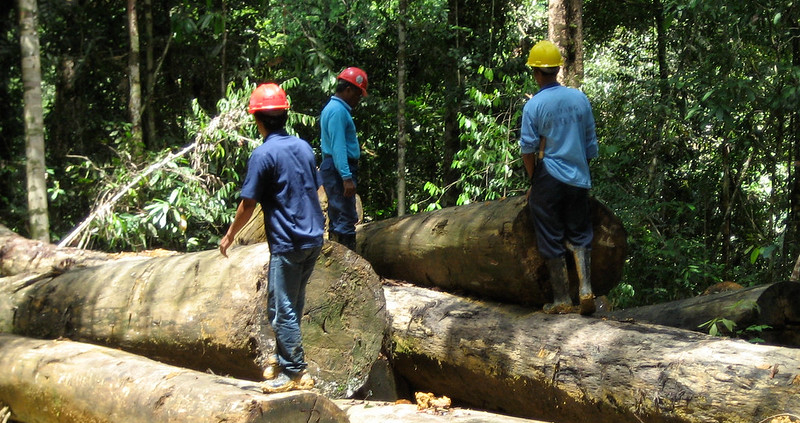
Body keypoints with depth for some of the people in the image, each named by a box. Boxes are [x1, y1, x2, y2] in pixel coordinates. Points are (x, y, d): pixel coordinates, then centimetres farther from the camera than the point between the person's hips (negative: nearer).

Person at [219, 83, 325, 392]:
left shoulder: (263, 155, -12)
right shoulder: (303, 147, 8)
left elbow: (248, 204, -10)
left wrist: (230, 235, 2)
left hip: (288, 244, -7)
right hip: (314, 239, 8)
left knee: (282, 309, 0)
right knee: (293, 305, 17)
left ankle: (295, 373, 3)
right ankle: (285, 364, 25)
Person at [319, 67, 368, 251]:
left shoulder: (334, 108, 19)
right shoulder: (338, 111, -14)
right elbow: (338, 147, -22)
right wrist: (347, 177, -26)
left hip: (334, 169, 11)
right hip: (339, 169, -11)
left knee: (338, 218, 14)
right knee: (346, 218, -12)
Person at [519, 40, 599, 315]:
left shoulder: (533, 106, -9)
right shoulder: (580, 99, 3)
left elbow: (528, 149, -8)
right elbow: (591, 145, 10)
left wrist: (533, 182, 5)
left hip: (548, 179, -3)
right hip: (579, 179, 3)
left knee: (552, 241, 5)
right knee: (579, 236, 13)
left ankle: (561, 300, 7)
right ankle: (585, 289, -4)